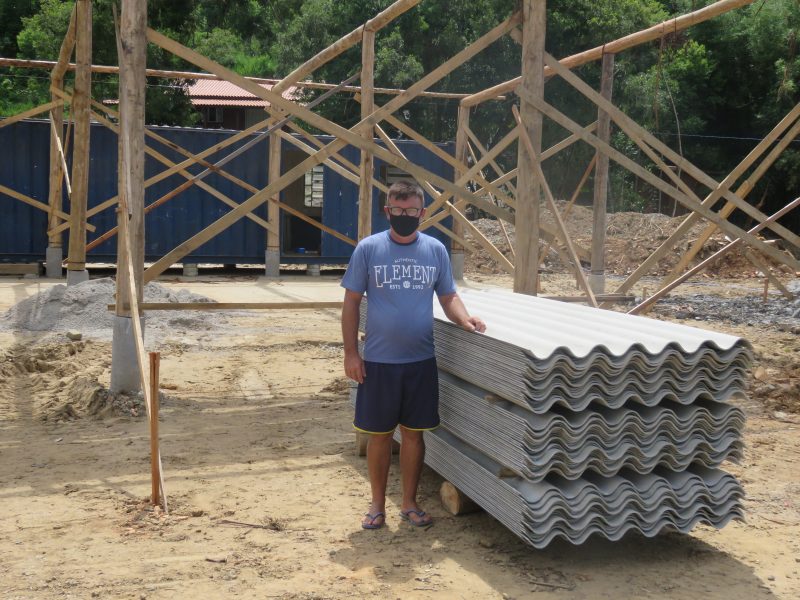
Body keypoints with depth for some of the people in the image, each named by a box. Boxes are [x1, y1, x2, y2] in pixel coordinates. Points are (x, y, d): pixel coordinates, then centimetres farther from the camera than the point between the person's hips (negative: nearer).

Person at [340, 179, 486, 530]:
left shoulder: (436, 250, 3)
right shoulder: (368, 248, -5)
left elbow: (448, 296, 10)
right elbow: (351, 303, -2)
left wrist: (465, 320, -11)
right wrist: (350, 352, -6)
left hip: (421, 360, 2)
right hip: (378, 361, -2)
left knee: (414, 433, 11)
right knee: (379, 434, 8)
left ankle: (409, 503, 26)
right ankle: (378, 504, 24)